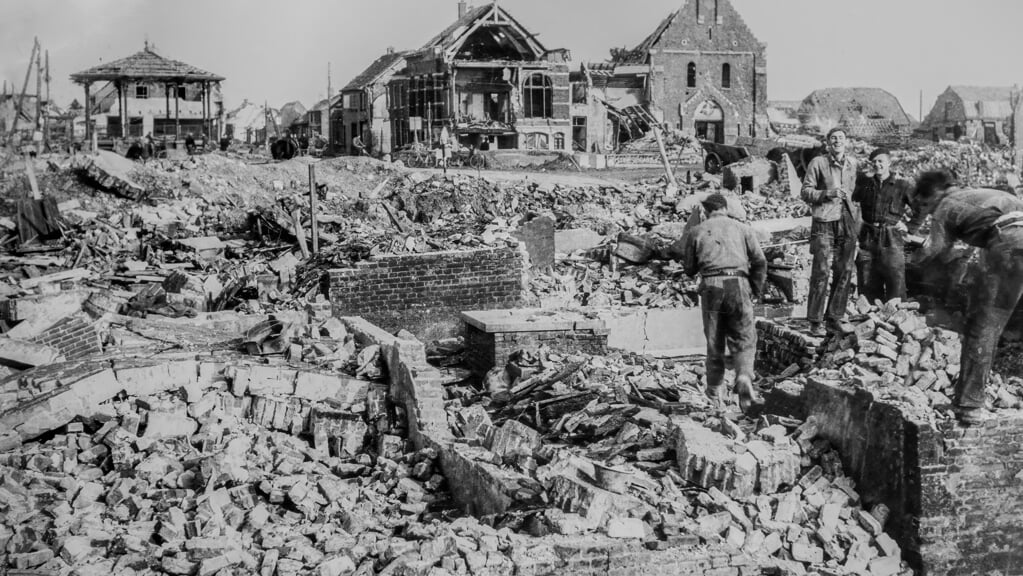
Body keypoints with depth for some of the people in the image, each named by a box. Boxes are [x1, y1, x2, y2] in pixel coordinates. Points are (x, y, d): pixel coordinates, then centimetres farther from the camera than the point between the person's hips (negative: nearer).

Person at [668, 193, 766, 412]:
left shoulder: (697, 231, 12)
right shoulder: (742, 228, 12)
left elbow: (689, 268, 12)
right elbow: (760, 261, 5)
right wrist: (756, 291, 13)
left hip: (710, 286, 1)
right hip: (738, 285, -1)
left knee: (714, 343, 10)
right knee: (743, 339, 6)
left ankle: (714, 393, 13)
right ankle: (744, 377, -19)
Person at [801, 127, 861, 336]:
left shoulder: (852, 163, 12)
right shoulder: (818, 163, -2)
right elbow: (805, 192, -3)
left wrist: (856, 216, 14)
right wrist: (828, 193, -16)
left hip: (847, 221, 5)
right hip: (824, 222, -5)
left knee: (845, 271, 4)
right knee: (821, 271, -8)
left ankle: (834, 318, 13)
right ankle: (815, 321, -2)